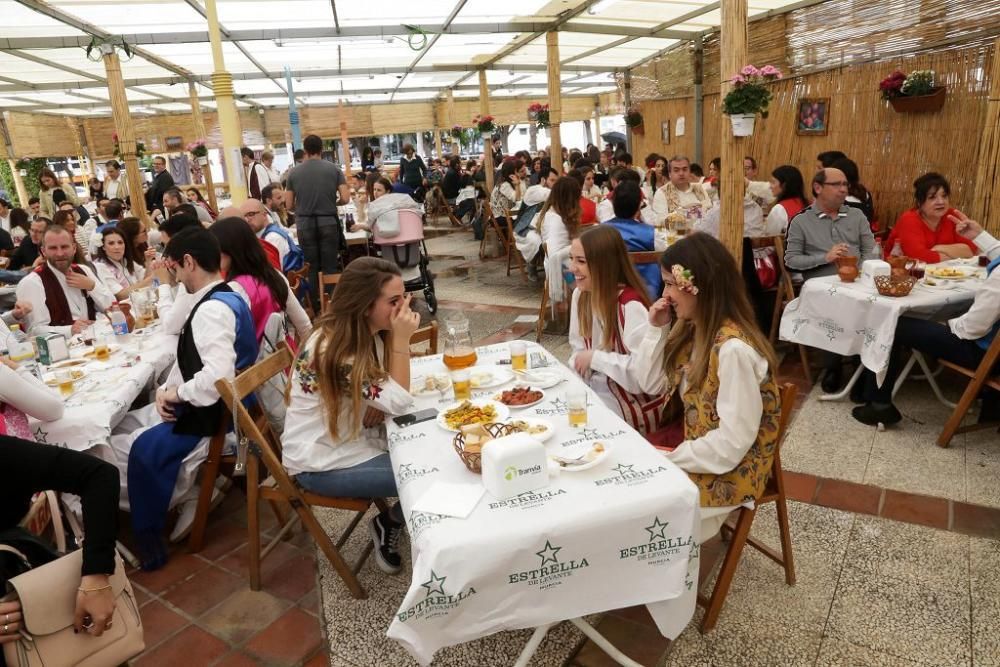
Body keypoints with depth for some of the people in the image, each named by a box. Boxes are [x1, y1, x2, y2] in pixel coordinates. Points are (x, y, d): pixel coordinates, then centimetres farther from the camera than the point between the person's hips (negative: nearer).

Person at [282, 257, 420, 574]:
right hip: (321, 462, -8)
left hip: (350, 437, 8)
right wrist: (401, 339, -29)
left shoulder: (365, 334, -2)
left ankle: (395, 515, 18)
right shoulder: (332, 351, -30)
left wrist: (378, 402, -16)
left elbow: (387, 391, 6)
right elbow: (399, 402, -28)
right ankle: (389, 524, 13)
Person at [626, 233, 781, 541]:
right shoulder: (691, 329, -1)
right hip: (695, 444, 7)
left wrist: (670, 458, -17)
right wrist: (657, 330, -8)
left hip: (730, 469, -7)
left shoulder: (733, 349, -28)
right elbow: (651, 385, 2)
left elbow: (732, 443, -27)